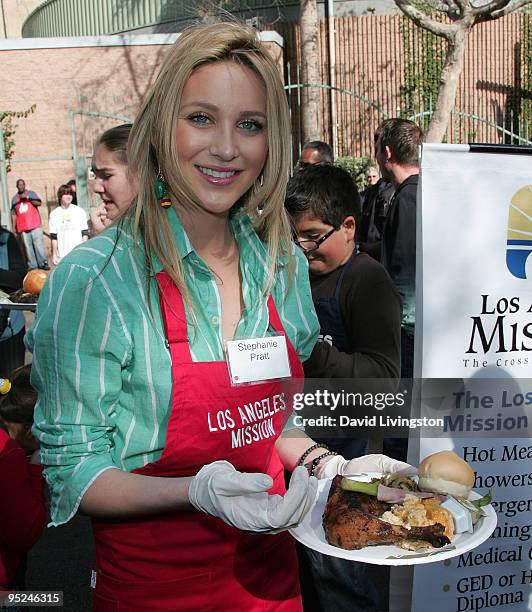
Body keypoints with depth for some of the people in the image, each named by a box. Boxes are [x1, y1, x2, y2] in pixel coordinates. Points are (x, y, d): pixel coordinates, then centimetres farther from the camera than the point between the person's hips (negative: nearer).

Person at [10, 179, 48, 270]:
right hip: (23, 227, 2)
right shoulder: (14, 198, 15)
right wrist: (13, 228, 8)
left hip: (35, 225, -2)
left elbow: (38, 203, -9)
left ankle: (43, 263, -3)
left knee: (39, 244, -8)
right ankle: (32, 265, 4)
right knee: (28, 246, 0)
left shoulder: (31, 194, 9)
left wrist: (27, 198, -18)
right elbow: (13, 214, 13)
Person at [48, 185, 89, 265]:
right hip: (62, 256, 1)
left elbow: (85, 233, 4)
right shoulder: (54, 214, 4)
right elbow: (53, 237, 6)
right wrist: (54, 254, 4)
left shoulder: (79, 211, 2)